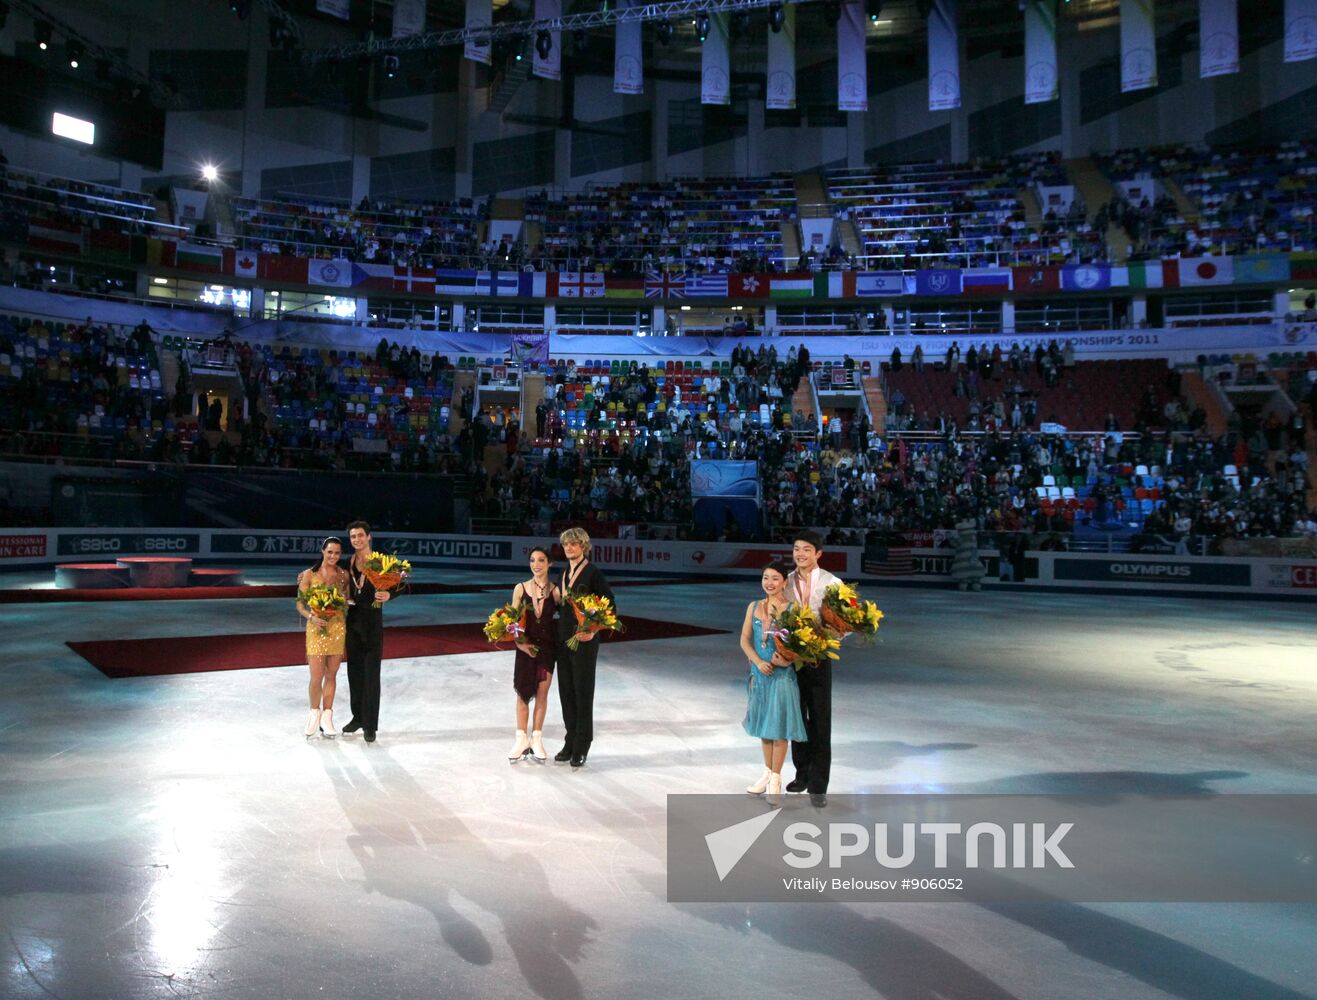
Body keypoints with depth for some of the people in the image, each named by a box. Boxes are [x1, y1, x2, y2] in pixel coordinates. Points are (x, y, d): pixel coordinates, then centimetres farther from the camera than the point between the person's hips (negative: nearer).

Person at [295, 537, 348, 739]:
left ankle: (326, 718, 18)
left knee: (331, 675, 7)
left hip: (338, 629, 3)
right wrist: (312, 617, -20)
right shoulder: (309, 575, -2)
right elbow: (300, 604, -4)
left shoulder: (343, 575, 5)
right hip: (317, 628, -2)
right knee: (316, 677, -4)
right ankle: (314, 713, 20)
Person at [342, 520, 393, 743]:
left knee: (371, 673, -1)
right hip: (352, 620, 5)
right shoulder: (348, 563, 6)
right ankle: (357, 717, 27)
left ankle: (370, 725, 6)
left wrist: (387, 595, -36)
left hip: (373, 621, -5)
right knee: (354, 671, 13)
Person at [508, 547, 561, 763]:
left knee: (542, 694, 6)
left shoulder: (555, 591, -4)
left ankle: (536, 740, 17)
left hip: (547, 647, 0)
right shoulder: (520, 589, -2)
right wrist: (520, 643, -12)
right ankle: (522, 740, 17)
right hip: (525, 647, 0)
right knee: (523, 693, 6)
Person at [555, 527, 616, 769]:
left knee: (583, 692, 1)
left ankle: (581, 747, 11)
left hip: (583, 639, -7)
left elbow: (610, 605, -11)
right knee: (566, 691, 11)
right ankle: (571, 742, 22)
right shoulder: (565, 573, 13)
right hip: (563, 638, 7)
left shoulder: (592, 572, -10)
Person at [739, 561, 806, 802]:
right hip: (759, 673, 4)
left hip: (782, 674, -4)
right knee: (763, 723, 15)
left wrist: (787, 660, -28)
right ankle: (767, 772, 31)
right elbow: (745, 639, 2)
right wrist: (758, 662, -12)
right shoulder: (754, 607, 4)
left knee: (778, 725, 2)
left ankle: (776, 778, 16)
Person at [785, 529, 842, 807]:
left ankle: (818, 784, 9)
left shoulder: (832, 583, -8)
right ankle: (802, 773, 31)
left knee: (821, 721, 1)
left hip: (819, 658, -4)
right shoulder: (786, 582, 2)